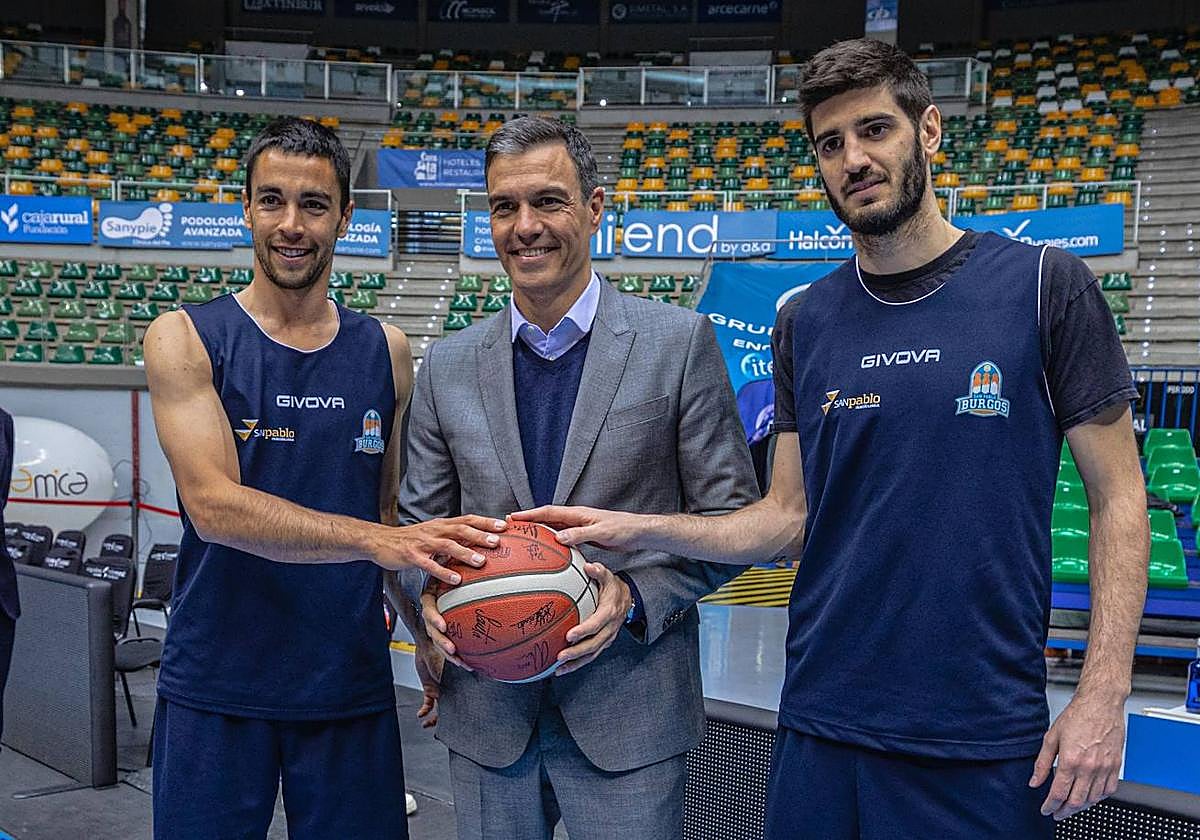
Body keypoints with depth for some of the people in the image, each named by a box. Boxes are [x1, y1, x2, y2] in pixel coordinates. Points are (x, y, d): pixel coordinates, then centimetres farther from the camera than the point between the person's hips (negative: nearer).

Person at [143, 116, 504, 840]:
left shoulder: (386, 352, 4)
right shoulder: (186, 339, -5)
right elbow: (214, 504, -18)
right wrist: (374, 540, -29)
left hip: (351, 684, 2)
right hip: (217, 684, -2)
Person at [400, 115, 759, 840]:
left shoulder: (680, 342, -4)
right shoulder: (448, 365, 5)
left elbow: (730, 517, -3)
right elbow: (420, 521, 11)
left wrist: (635, 595, -17)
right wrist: (432, 592, -9)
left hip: (629, 717, -3)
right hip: (486, 714, 3)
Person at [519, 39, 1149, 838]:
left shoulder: (1044, 286, -5)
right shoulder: (805, 323, 4)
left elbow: (1118, 495, -4)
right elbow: (790, 517, 5)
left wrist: (1104, 692, -11)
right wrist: (641, 528, -8)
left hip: (986, 735, -2)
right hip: (823, 721, 3)